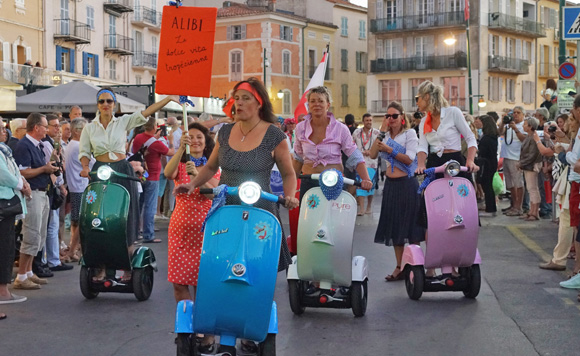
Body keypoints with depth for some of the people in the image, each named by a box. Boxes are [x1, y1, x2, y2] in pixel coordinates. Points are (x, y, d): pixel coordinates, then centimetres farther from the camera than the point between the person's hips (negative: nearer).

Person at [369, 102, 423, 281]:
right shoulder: (386, 135, 11)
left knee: (411, 225, -3)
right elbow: (372, 154, -3)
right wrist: (381, 131, -7)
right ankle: (399, 267, 15)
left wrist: (389, 150, -21)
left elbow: (409, 158, -14)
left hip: (407, 184, -6)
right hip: (391, 184, 6)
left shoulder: (410, 133, -4)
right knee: (394, 226, 8)